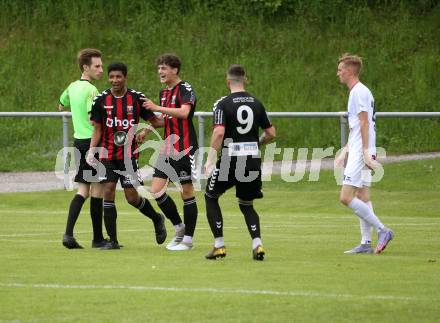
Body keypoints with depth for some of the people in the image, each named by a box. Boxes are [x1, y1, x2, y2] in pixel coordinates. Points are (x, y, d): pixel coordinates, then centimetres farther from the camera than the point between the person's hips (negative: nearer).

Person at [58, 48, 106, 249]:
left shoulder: (73, 87, 11)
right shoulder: (91, 90, -15)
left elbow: (61, 106, 29)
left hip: (78, 140, 8)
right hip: (93, 141, -8)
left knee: (83, 191, 8)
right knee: (97, 190, 1)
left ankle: (68, 233, -6)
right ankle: (98, 238, 6)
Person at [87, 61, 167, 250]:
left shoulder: (137, 98, -3)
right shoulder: (101, 100, 0)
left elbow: (154, 121, 4)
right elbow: (97, 130, 5)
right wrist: (91, 151, -8)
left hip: (129, 155, -2)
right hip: (107, 155, 2)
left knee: (132, 197, -3)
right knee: (108, 192, -7)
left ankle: (157, 219, 27)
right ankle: (112, 240, 1)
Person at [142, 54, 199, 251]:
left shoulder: (186, 89, -10)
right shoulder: (164, 92, 15)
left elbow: (184, 112, -28)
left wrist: (157, 108, -30)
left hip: (184, 149, -8)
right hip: (168, 147, 8)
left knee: (187, 192, -1)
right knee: (156, 190, 1)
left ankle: (188, 239, 6)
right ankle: (179, 228, 17)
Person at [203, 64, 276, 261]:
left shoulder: (223, 104, -7)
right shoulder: (256, 104, 7)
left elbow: (219, 133, -18)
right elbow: (271, 133, 9)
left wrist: (210, 160, -13)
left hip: (230, 158, -4)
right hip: (253, 159, 4)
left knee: (211, 197, 17)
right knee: (246, 204, 19)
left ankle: (219, 245, 10)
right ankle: (257, 244, -3)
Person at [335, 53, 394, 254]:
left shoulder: (359, 92, -11)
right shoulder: (357, 92, 19)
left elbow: (364, 123, -17)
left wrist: (365, 152, -22)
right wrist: (344, 152, 25)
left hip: (361, 153, -10)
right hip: (356, 152, 10)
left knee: (346, 197, -14)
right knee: (362, 197, 9)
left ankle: (382, 230, -13)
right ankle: (366, 243, 9)